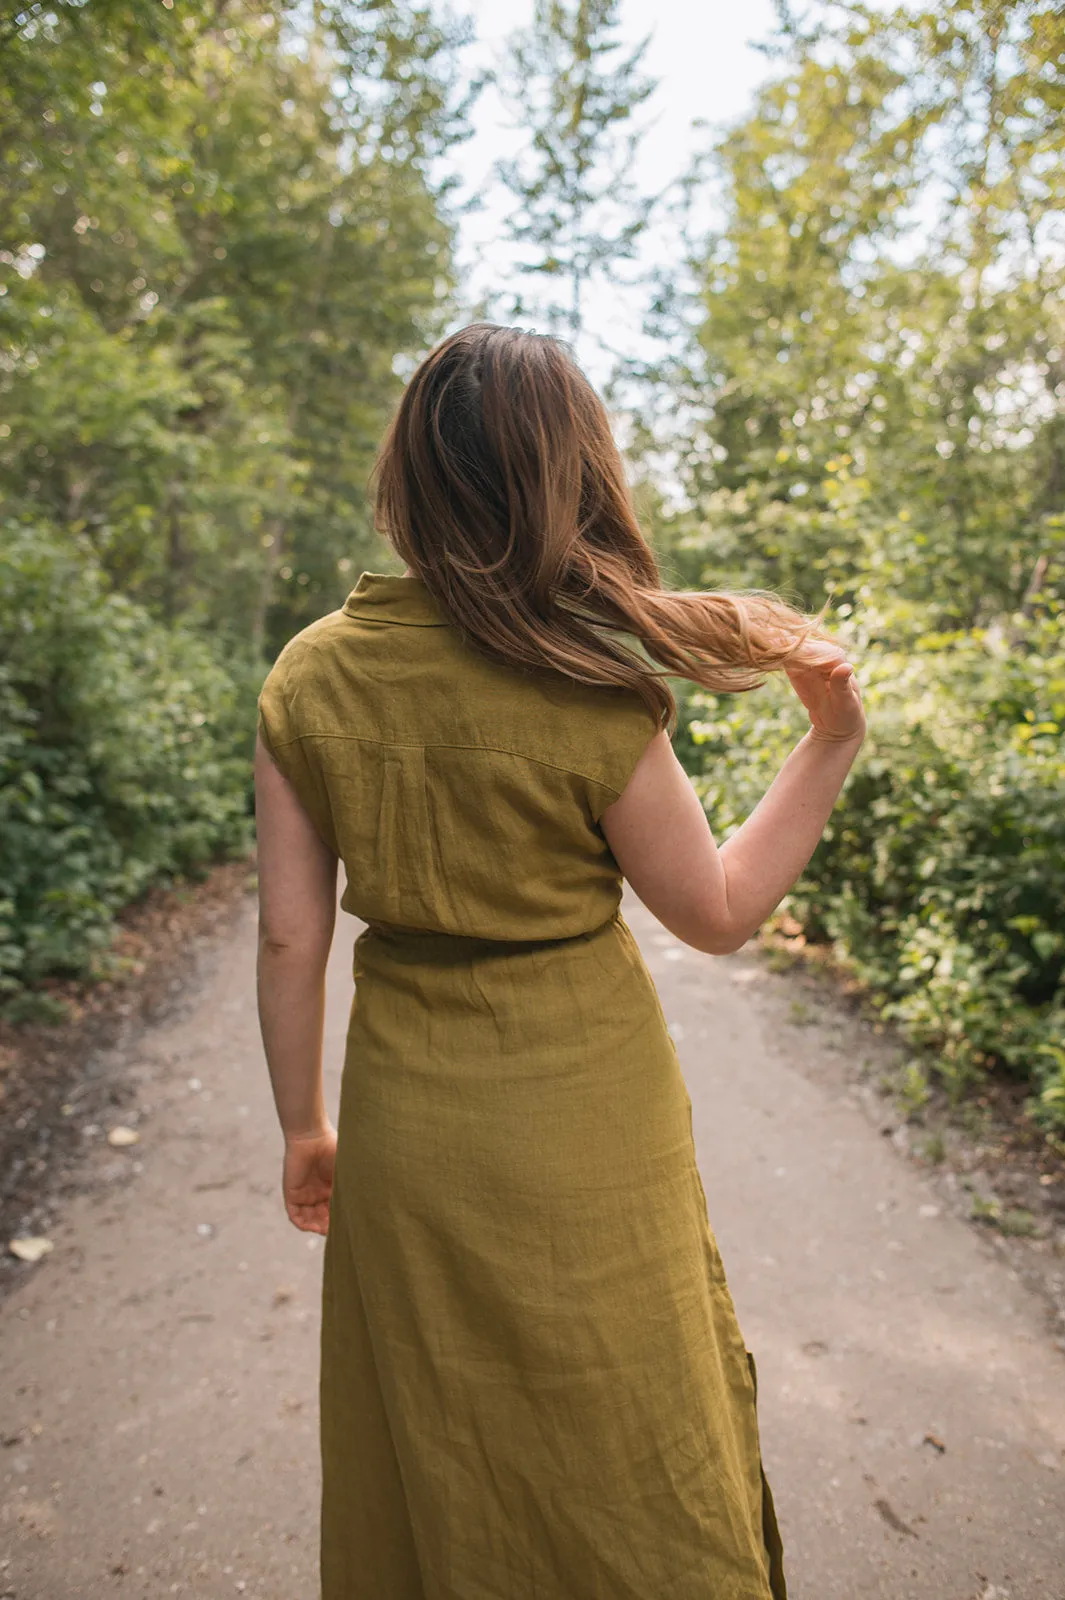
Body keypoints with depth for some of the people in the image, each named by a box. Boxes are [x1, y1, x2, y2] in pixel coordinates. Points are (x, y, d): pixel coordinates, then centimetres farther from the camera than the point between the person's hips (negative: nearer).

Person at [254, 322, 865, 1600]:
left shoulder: (310, 677, -8)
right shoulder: (590, 695, -19)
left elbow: (290, 937, -4)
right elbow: (718, 915, -8)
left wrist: (304, 1127, 9)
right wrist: (831, 742, -4)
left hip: (405, 1124, 4)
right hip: (584, 1128, -3)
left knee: (429, 1470, 26)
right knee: (626, 1466, 21)